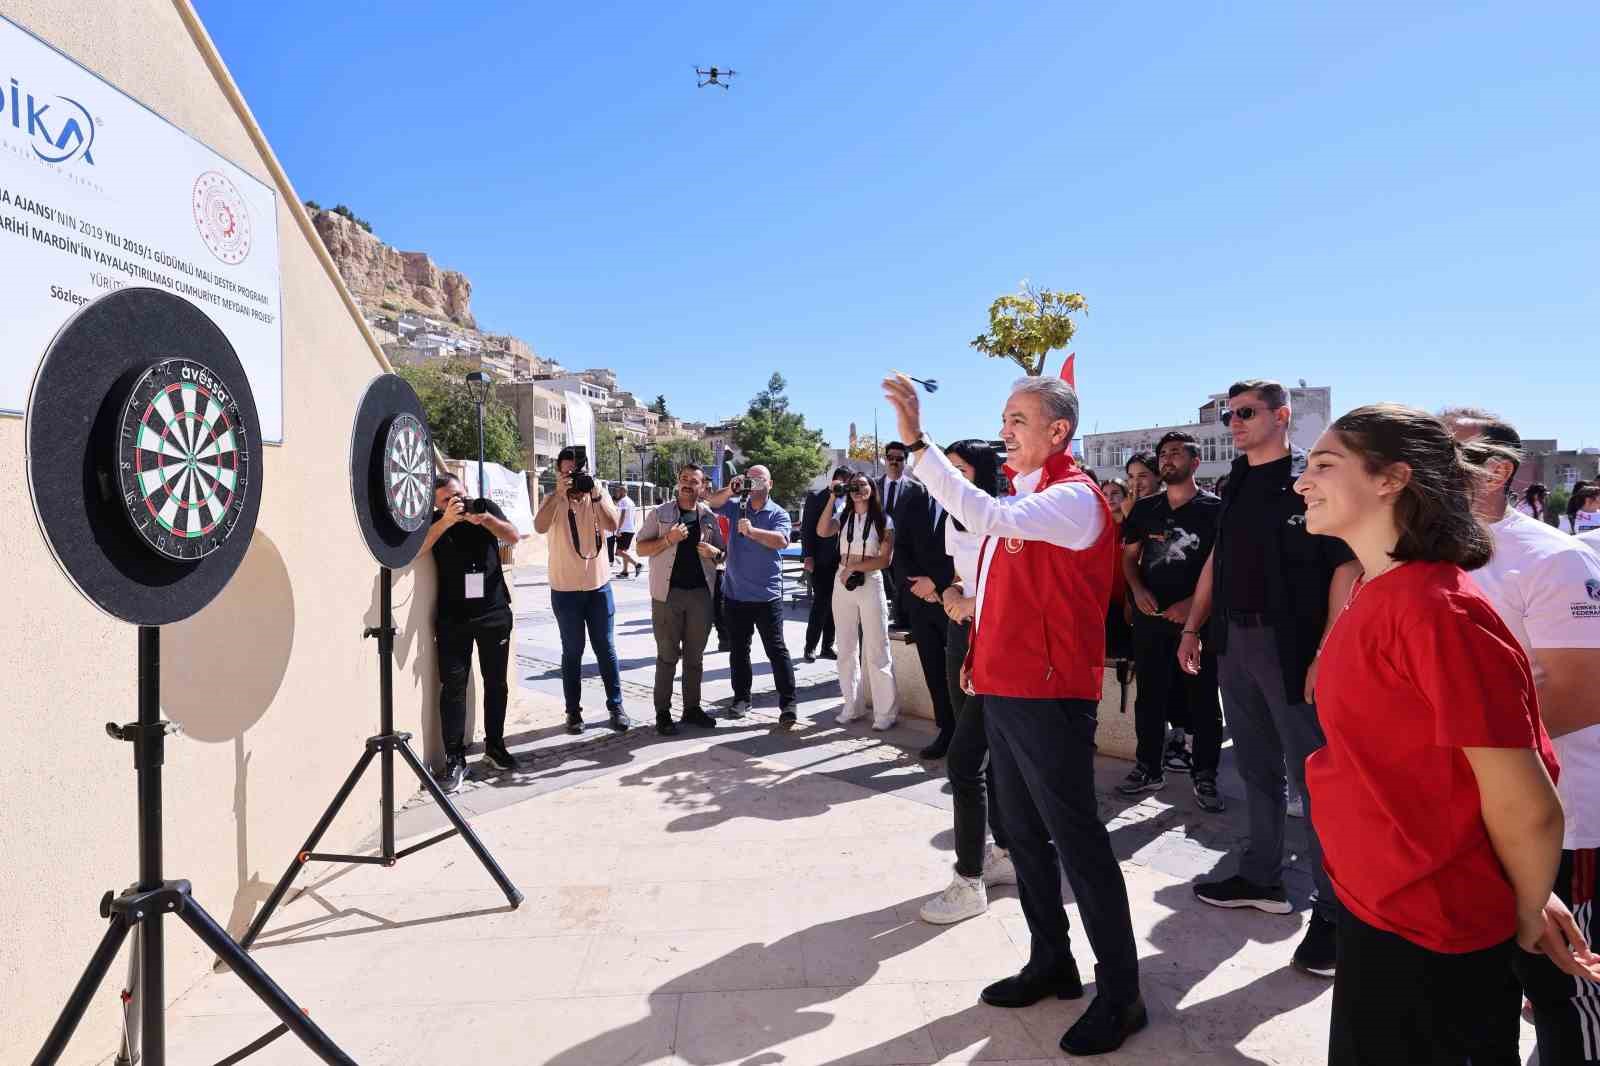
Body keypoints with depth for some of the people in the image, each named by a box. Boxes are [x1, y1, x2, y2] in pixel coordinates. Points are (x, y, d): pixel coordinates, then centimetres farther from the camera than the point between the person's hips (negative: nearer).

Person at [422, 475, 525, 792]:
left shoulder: (487, 507, 4)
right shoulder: (435, 521, 1)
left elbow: (514, 537, -9)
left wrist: (485, 519, -24)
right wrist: (447, 520, -28)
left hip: (494, 612, 2)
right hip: (452, 617, -1)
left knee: (496, 682, 9)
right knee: (453, 685, -5)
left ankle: (495, 746, 23)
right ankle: (455, 759, -1)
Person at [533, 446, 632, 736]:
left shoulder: (598, 496, 0)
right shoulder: (552, 500, -3)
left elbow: (612, 524, -18)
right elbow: (540, 527, -24)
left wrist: (595, 493, -29)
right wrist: (559, 493, -32)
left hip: (599, 585, 1)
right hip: (565, 589, -1)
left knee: (606, 649, 7)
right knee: (572, 652, 7)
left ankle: (616, 706, 17)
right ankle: (573, 711, 16)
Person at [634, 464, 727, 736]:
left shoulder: (709, 517, 10)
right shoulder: (659, 514, 2)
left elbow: (722, 553, 17)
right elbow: (641, 549, 0)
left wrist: (714, 552, -7)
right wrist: (668, 539, -15)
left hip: (701, 592, 3)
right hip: (668, 593, -3)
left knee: (695, 655, 10)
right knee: (667, 655, 0)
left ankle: (692, 708, 21)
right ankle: (663, 712, 6)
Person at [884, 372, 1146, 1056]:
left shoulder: (1074, 496, -14)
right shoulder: (1018, 495, 14)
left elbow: (987, 519, -32)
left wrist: (916, 441, -32)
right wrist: (981, 653, 13)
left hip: (1049, 694, -9)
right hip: (1003, 688, 9)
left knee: (1077, 839, 0)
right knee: (1024, 833, 17)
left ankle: (1120, 993, 16)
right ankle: (1050, 963, 34)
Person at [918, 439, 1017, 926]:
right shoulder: (954, 520, 12)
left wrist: (970, 605, -12)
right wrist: (950, 594, 2)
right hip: (962, 639, 9)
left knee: (963, 759, -8)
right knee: (987, 755, 15)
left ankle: (969, 882, 4)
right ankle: (1006, 854, 30)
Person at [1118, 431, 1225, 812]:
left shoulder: (1213, 509, -2)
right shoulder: (1145, 509, 10)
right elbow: (1129, 556, 15)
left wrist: (1193, 602, -15)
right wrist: (1138, 590, -3)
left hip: (1196, 617, -4)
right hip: (1150, 615, 4)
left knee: (1202, 698, 3)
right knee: (1150, 695, 10)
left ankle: (1205, 775, 16)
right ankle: (1149, 768, 22)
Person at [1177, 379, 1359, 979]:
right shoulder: (1237, 484, 13)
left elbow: (1345, 568, -13)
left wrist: (1326, 652, -20)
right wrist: (1194, 627, 15)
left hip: (1291, 646, -7)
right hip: (1234, 642, 7)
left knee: (1312, 777, -1)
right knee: (1256, 769, 16)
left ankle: (1334, 910, 9)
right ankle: (1260, 878, 29)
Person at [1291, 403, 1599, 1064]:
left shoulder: (1438, 610, -26)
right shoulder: (1374, 595, 2)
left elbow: (1525, 806, -23)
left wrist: (1526, 917, -4)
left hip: (1430, 937, -8)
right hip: (1375, 907, 8)